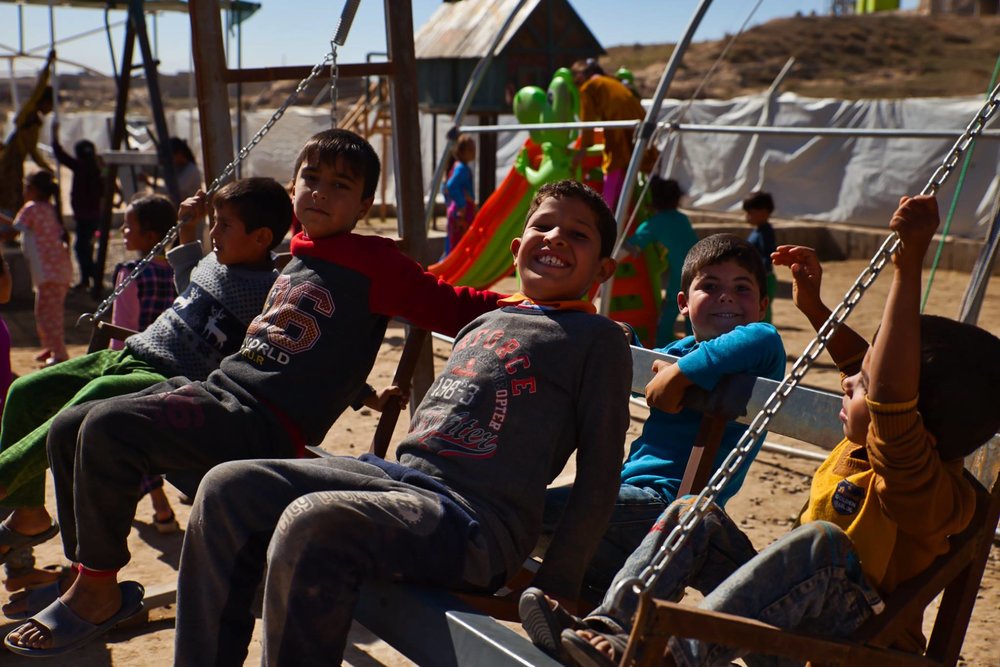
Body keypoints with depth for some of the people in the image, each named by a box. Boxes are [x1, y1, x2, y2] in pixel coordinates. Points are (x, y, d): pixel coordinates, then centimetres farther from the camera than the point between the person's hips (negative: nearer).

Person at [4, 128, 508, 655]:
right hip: (217, 389, 9)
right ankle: (88, 576, 14)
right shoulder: (298, 258, 18)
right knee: (68, 429, 5)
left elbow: (448, 307, -10)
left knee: (107, 428, -25)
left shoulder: (375, 263, -5)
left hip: (265, 427, -9)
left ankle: (97, 592, -7)